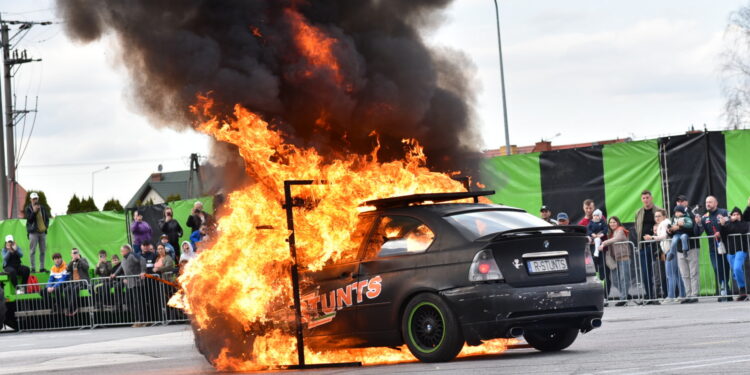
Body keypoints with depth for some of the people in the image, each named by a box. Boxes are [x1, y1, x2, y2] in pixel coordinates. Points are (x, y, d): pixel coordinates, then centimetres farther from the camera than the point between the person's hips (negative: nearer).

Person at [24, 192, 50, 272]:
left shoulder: (42, 208, 13)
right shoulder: (28, 209, 0)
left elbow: (47, 218, 18)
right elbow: (29, 219, -12)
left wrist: (46, 226, 2)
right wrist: (34, 211, -22)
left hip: (42, 232, 5)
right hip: (33, 232, -5)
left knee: (43, 251, 7)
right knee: (33, 251, -7)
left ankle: (42, 267, 12)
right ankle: (33, 268, -6)